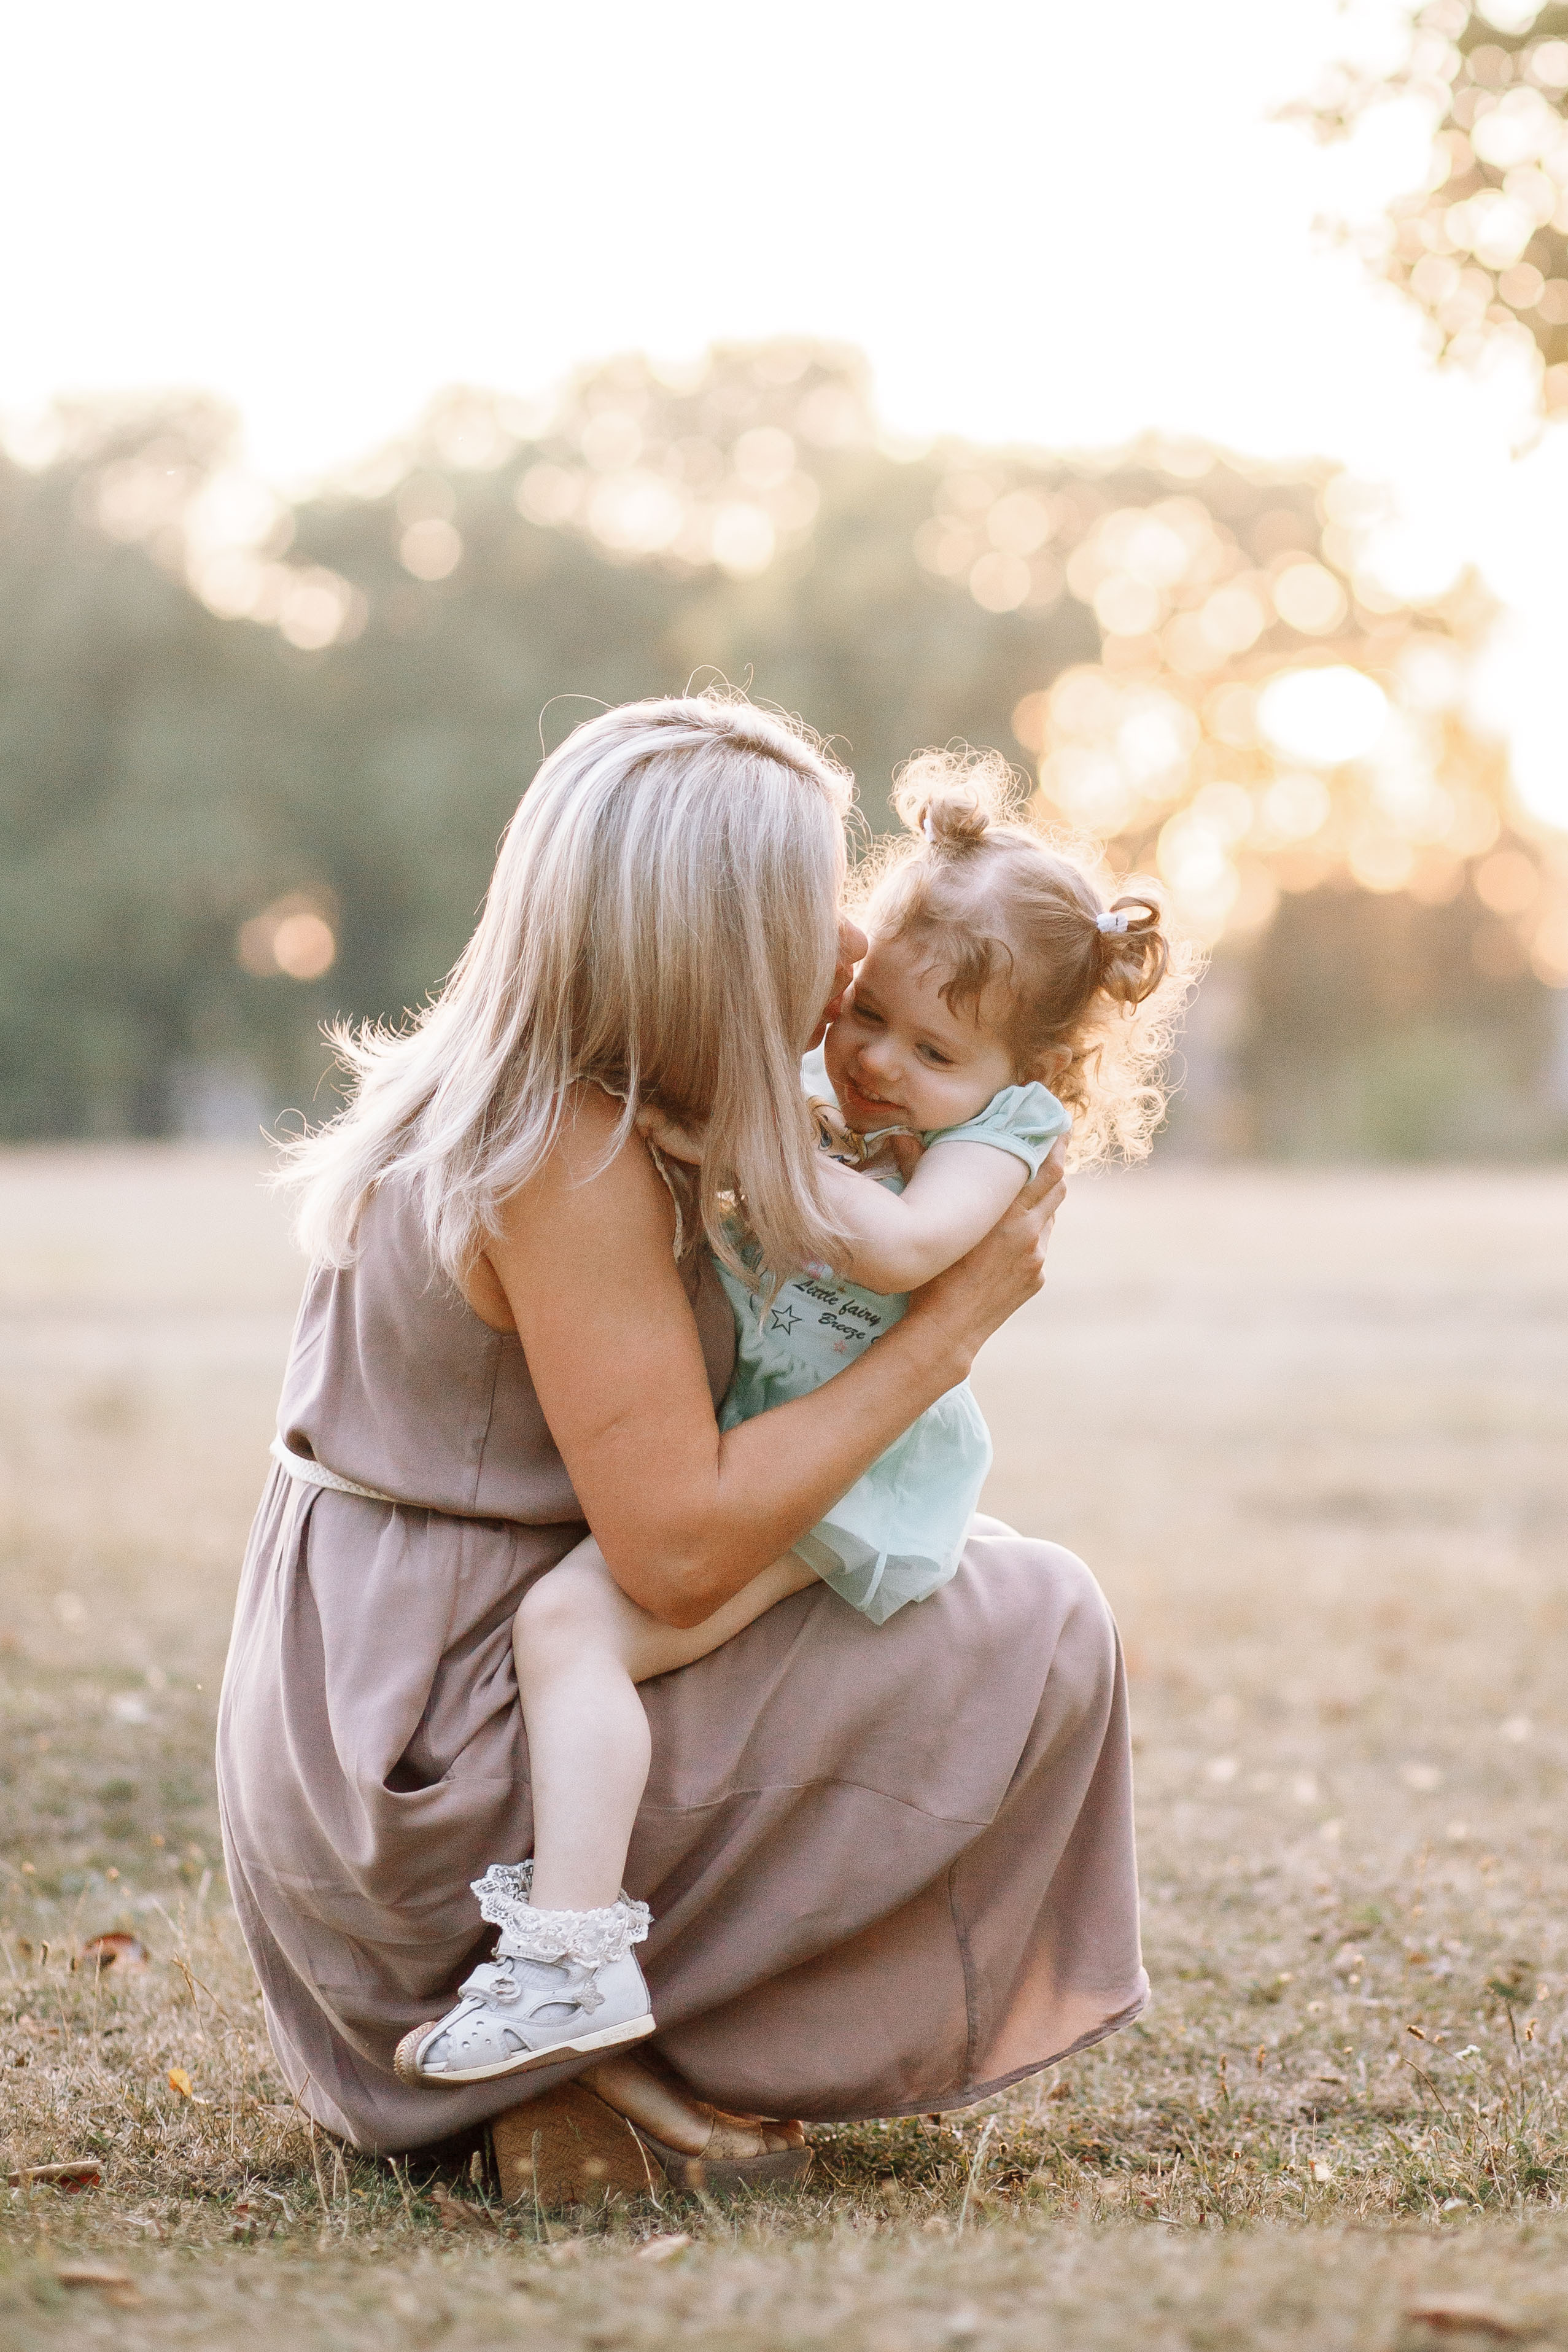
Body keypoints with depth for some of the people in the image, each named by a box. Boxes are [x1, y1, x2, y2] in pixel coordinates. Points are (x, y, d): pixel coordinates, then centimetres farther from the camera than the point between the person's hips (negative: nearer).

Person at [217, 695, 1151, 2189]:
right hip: (441, 1786, -9)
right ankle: (636, 2029, -1)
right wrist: (948, 1328, -17)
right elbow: (679, 1548, -25)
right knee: (1033, 1641, -5)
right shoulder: (571, 1164, -22)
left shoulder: (491, 1094, 7)